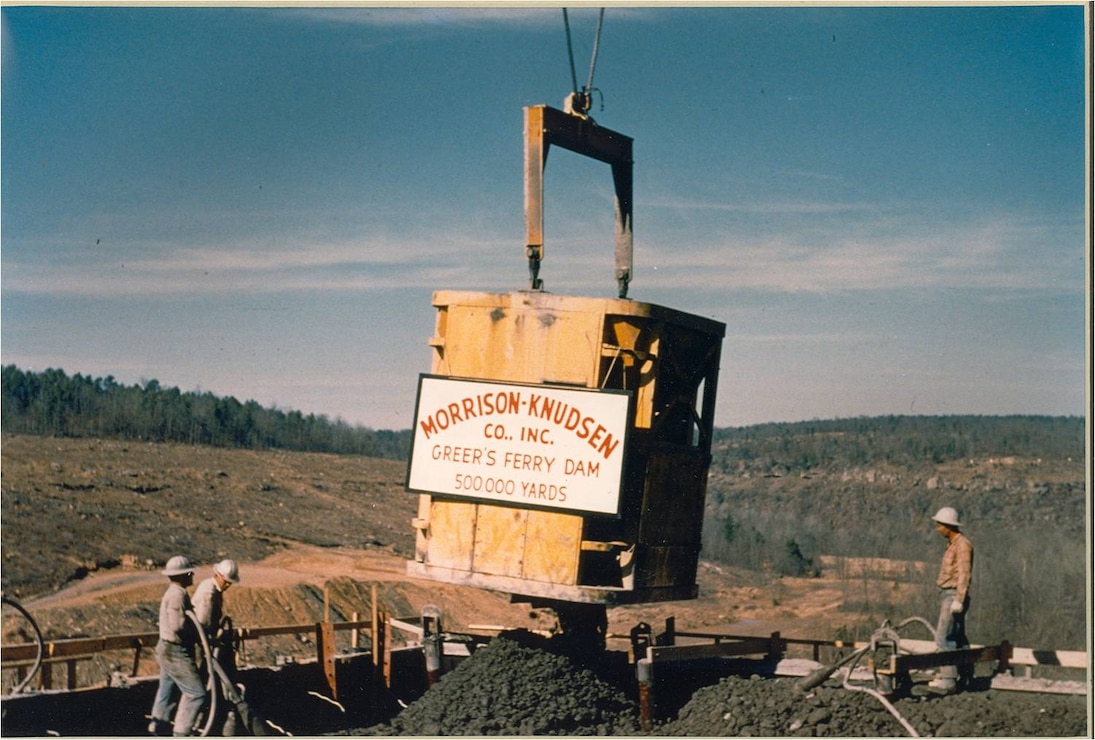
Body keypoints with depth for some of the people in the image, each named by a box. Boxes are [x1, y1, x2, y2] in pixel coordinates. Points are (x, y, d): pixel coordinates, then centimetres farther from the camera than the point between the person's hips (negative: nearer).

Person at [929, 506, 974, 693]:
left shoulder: (962, 544, -13)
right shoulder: (952, 544, 17)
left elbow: (964, 574, -19)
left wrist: (958, 600, -23)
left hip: (954, 595, -10)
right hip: (947, 595, 10)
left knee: (944, 637, -13)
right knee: (958, 638, 12)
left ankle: (948, 679, -15)